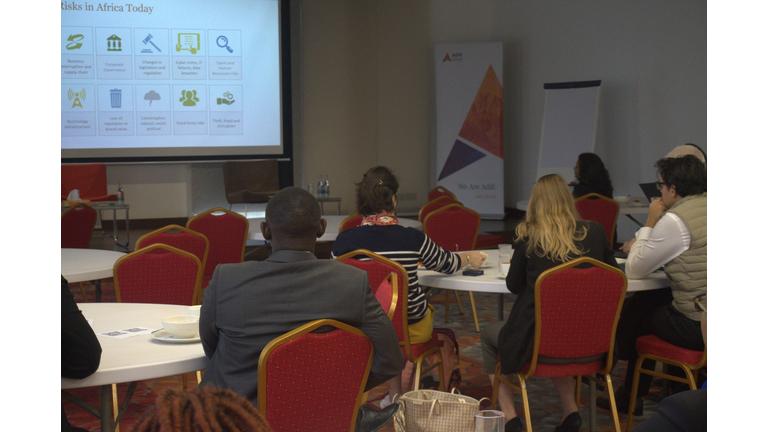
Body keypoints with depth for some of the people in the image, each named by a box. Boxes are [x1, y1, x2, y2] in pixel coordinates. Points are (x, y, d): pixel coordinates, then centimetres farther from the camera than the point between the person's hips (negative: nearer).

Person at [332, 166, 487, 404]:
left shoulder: (343, 242, -16)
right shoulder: (413, 239, -17)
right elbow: (446, 263, 3)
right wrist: (470, 258, 26)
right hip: (411, 328, -2)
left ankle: (395, 393, 41)